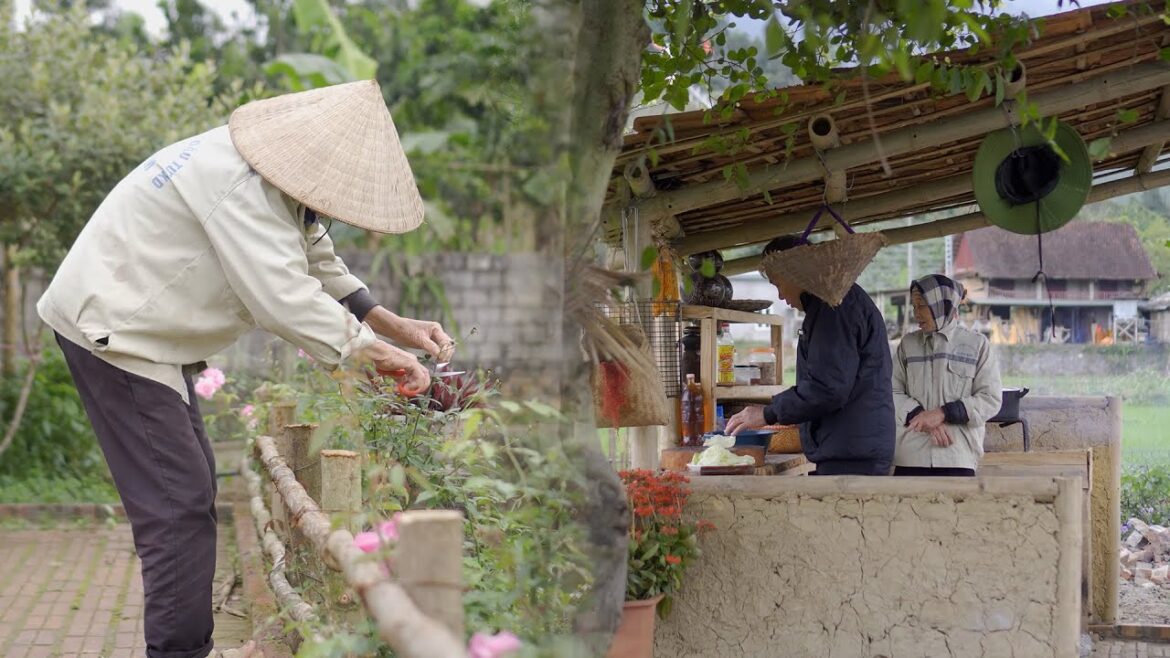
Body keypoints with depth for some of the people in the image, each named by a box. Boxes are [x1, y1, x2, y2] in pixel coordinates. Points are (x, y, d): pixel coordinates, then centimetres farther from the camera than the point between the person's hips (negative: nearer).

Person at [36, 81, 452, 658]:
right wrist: (377, 353, -22)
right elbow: (283, 298, -31)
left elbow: (322, 272, 13)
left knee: (192, 489, 14)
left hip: (140, 328, 11)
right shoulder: (241, 184, -27)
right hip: (111, 329, -11)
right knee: (178, 503, -11)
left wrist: (399, 328, 4)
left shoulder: (284, 179, 5)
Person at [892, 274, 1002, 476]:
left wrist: (943, 413, -11)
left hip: (958, 458, -2)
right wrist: (925, 420, -11)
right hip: (910, 457, 2)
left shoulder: (977, 344, 6)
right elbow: (892, 393, 5)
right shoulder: (908, 344, 12)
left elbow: (991, 399, 0)